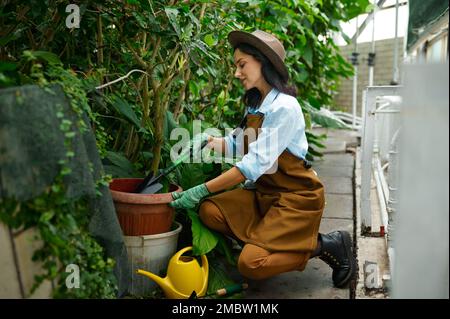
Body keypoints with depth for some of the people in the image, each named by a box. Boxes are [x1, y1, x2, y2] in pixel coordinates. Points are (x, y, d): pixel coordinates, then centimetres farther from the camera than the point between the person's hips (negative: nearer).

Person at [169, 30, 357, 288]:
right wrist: (211, 142, -11)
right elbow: (237, 144, 11)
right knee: (210, 211, -9)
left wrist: (202, 190, -27)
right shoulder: (255, 104, 7)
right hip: (265, 190, 8)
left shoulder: (284, 107, -21)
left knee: (251, 264, -18)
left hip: (296, 195, -8)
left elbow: (256, 163, -27)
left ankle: (326, 245, 0)